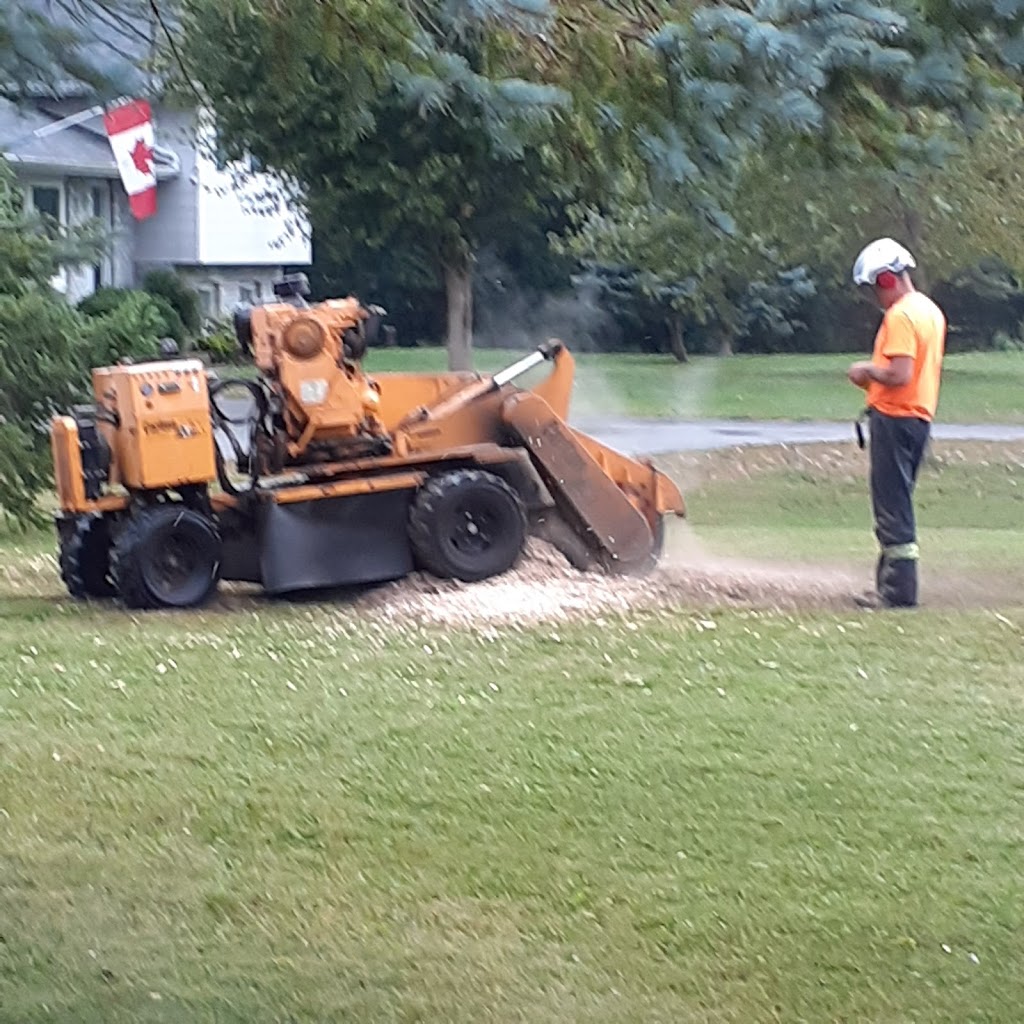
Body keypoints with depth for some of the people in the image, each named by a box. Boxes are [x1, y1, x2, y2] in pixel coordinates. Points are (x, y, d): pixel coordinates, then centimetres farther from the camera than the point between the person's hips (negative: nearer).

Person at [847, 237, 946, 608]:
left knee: (892, 504, -7)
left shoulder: (900, 315, -17)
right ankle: (891, 585, 23)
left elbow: (899, 373, -25)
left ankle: (899, 591, -6)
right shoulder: (931, 311, 14)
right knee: (896, 503, 16)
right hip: (920, 415, 10)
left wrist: (867, 370, -7)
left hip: (894, 417, -10)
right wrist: (874, 376, 15)